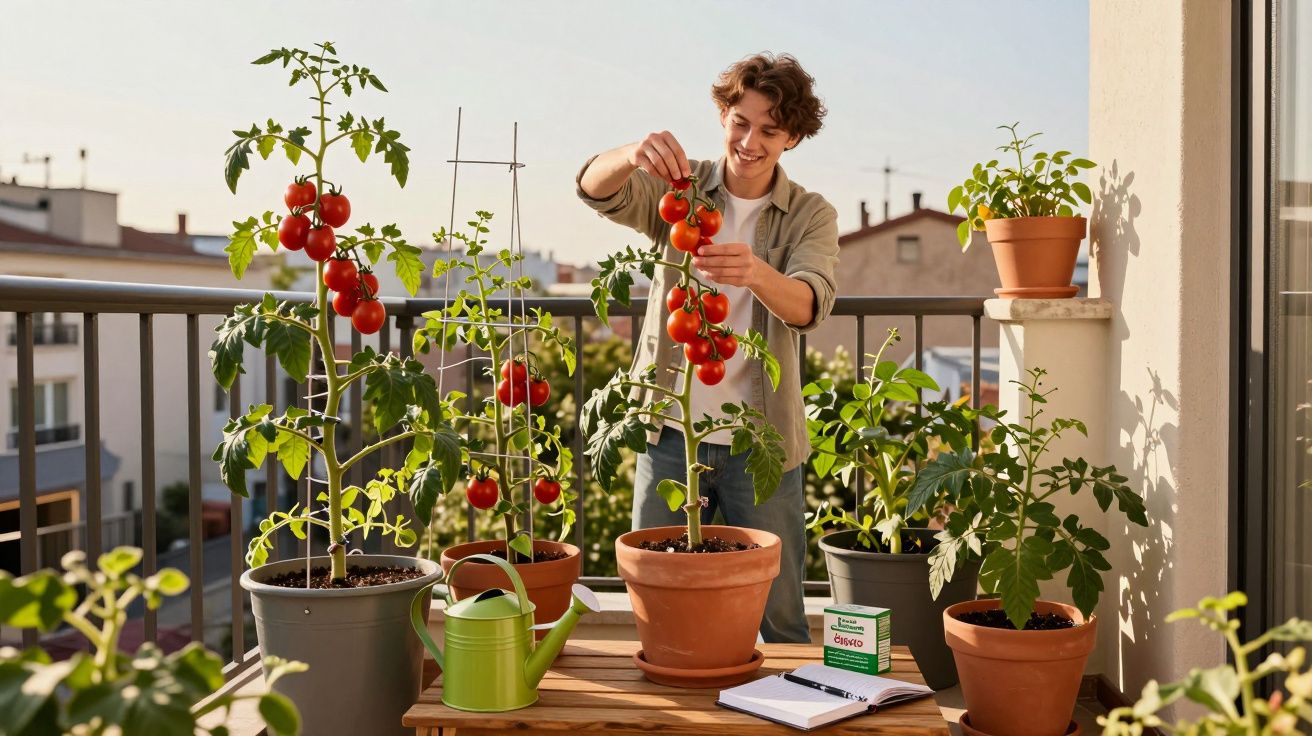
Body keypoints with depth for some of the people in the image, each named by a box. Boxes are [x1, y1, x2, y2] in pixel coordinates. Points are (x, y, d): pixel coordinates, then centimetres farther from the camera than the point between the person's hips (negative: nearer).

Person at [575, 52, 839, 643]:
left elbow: (809, 304, -20)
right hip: (670, 431, 1)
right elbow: (595, 189, -16)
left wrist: (754, 272, -42)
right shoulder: (678, 189, 3)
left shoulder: (811, 217, -1)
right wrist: (634, 153, -39)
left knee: (778, 611, 8)